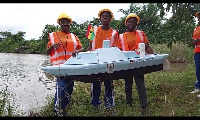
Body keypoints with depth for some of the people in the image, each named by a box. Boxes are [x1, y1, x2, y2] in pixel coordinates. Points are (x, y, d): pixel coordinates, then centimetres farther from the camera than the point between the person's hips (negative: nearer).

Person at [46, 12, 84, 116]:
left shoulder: (74, 37, 15)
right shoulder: (53, 35, 7)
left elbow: (82, 48, 9)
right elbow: (47, 52, 7)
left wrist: (77, 51, -13)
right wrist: (52, 46, -15)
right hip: (59, 66, -4)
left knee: (69, 88, 10)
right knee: (61, 86, -20)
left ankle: (63, 107, 27)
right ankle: (57, 109, -7)